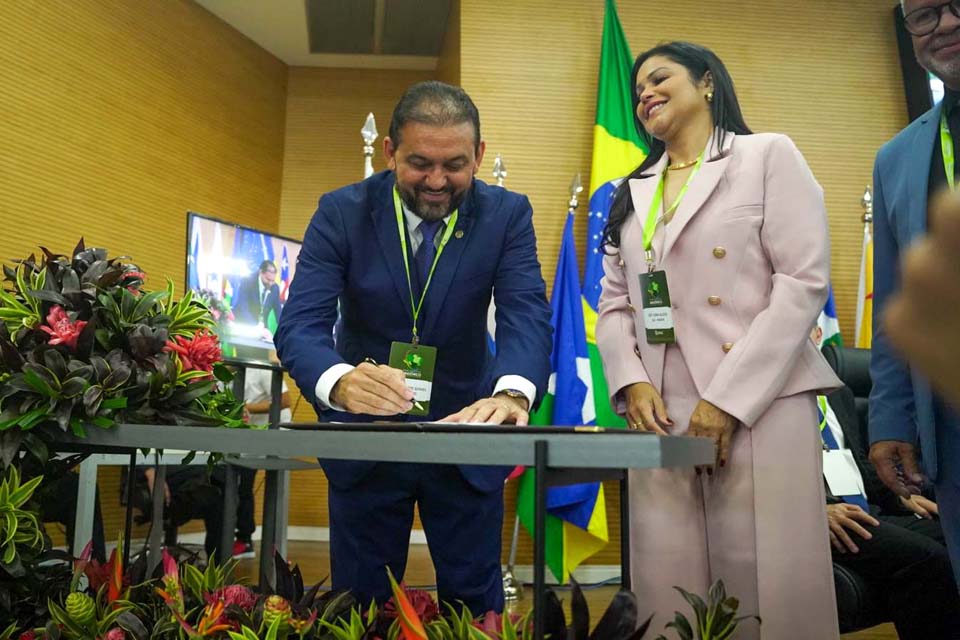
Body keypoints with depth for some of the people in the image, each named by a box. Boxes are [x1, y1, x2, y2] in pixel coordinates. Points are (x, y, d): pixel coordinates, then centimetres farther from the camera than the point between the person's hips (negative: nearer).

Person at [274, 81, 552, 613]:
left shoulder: (507, 214, -8)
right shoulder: (341, 213, -11)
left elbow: (527, 315, -20)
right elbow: (299, 326, -19)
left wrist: (511, 393, -42)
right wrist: (341, 382, -42)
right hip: (365, 438, 0)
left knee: (475, 604, 12)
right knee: (360, 604, 14)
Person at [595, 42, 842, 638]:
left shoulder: (769, 156, 6)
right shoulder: (631, 192, 20)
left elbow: (805, 282, -6)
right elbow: (615, 304, 14)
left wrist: (729, 399, -14)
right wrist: (632, 382, -6)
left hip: (760, 409, -4)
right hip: (660, 414, 4)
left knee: (770, 588, -2)